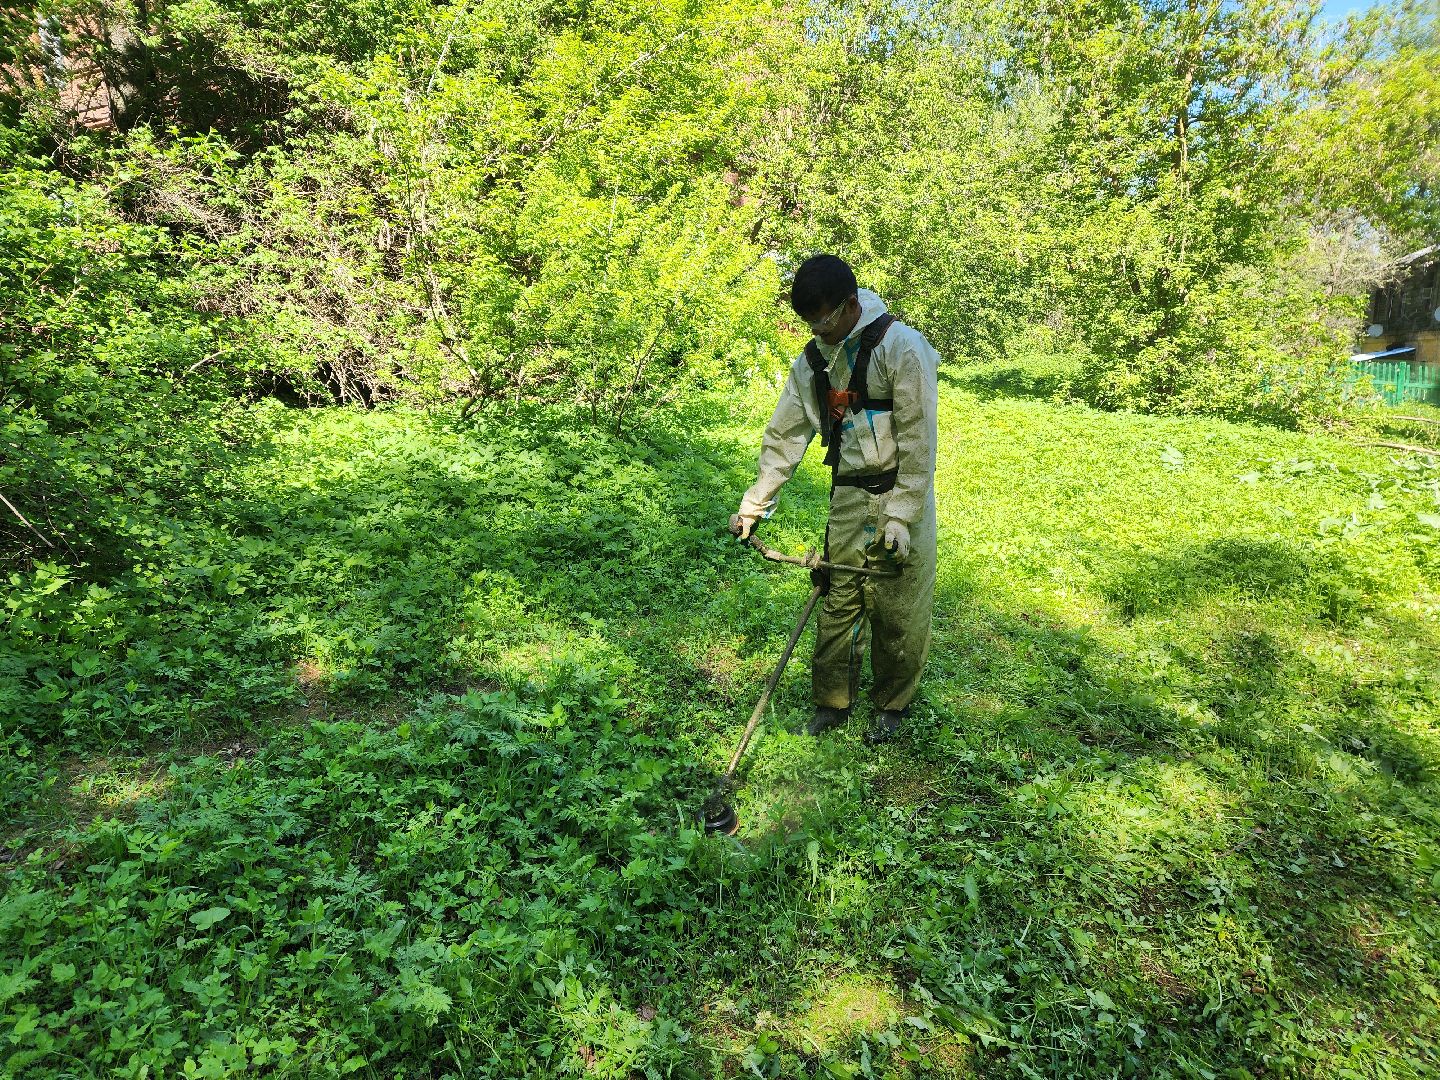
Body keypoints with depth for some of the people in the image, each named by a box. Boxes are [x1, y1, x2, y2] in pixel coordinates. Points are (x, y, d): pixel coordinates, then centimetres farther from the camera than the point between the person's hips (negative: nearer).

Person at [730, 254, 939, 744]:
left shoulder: (900, 346, -13)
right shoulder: (813, 360, 5)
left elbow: (918, 439, -16)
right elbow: (784, 435, 8)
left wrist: (900, 517, -19)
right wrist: (754, 505, 6)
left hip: (901, 498, -5)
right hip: (847, 498, 5)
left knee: (897, 609, 4)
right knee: (837, 603, 7)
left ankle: (893, 704, 24)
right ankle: (832, 702, 23)